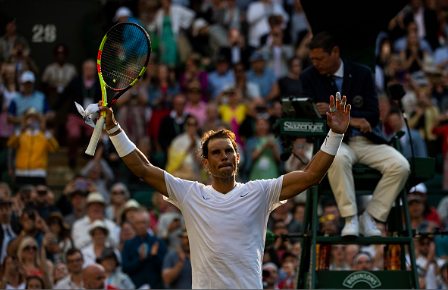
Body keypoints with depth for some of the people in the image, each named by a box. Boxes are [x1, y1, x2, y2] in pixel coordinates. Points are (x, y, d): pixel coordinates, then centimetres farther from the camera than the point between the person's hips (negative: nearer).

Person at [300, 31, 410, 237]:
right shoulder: (309, 77, 5)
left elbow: (373, 115, -1)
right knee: (338, 158, -40)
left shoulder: (362, 73, 5)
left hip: (368, 141, 2)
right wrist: (350, 120, -16)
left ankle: (369, 218, -14)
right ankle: (350, 219, -31)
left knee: (400, 166, -24)